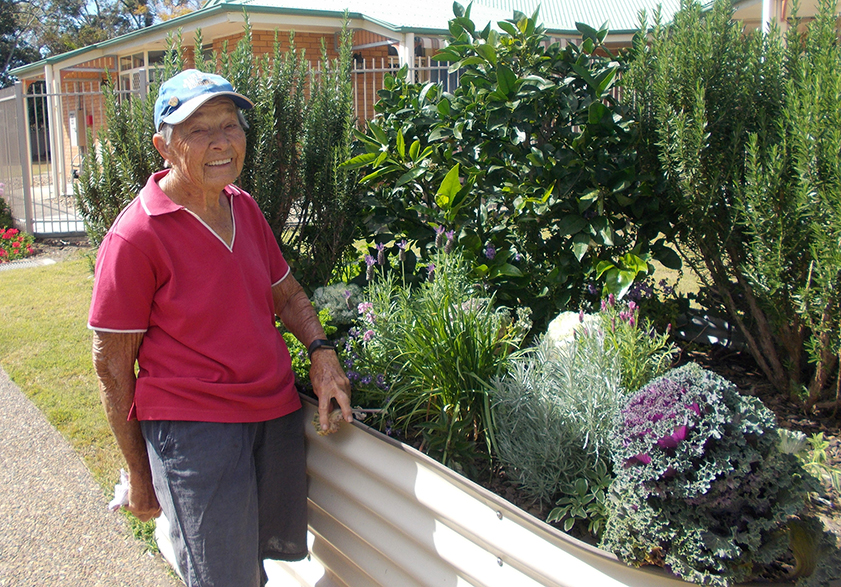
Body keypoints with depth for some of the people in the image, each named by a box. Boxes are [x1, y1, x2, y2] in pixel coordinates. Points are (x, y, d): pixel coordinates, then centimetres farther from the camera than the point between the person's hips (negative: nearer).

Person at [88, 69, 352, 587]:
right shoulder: (135, 237, -14)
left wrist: (322, 353, -1)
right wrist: (140, 475, -4)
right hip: (193, 427, -6)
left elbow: (286, 292, 18)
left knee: (281, 545, 19)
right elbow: (112, 366, -9)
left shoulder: (243, 207, 6)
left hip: (277, 411, 7)